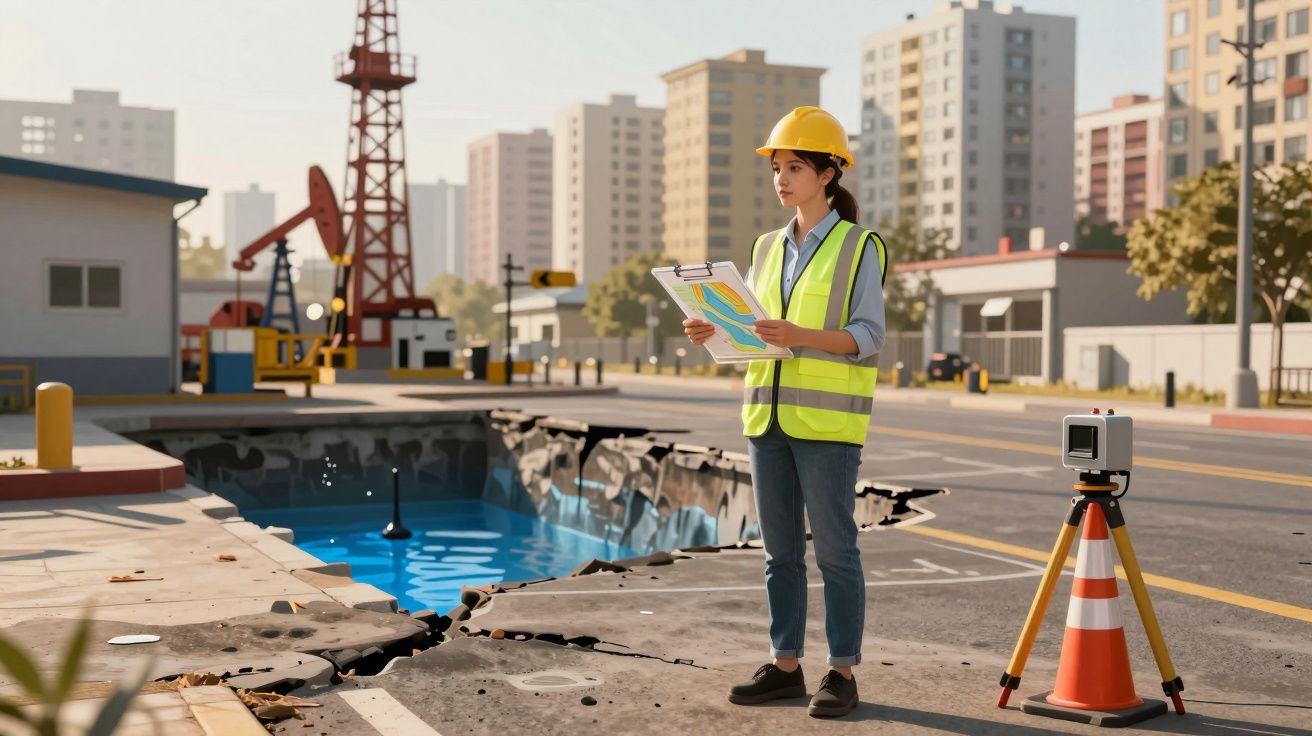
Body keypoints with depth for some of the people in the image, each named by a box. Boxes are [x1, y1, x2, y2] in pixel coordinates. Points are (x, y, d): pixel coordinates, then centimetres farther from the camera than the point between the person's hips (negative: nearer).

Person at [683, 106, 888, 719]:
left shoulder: (858, 248, -3)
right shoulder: (768, 249, 15)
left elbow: (868, 337, -10)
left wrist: (801, 336, -25)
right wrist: (714, 333, -4)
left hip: (827, 417, -6)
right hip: (768, 412, 6)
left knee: (834, 549, -2)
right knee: (780, 550, 9)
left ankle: (842, 674, 7)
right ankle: (785, 666, 18)